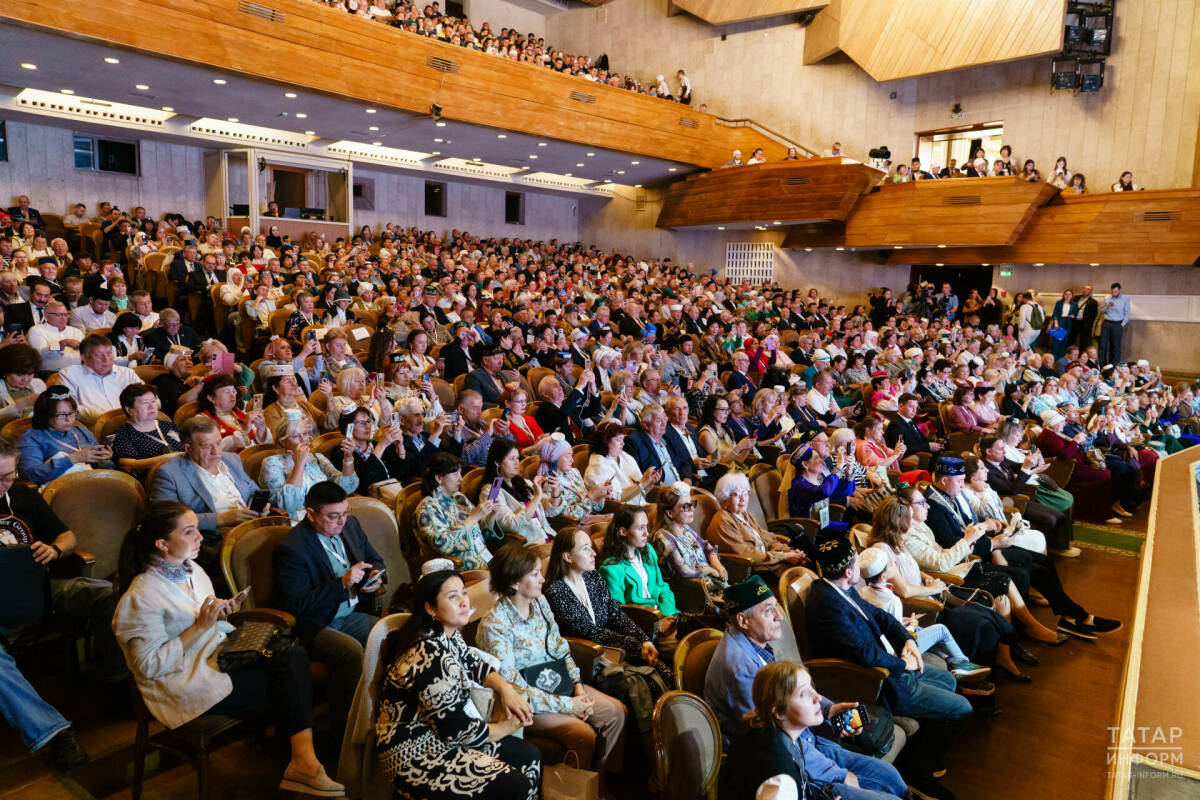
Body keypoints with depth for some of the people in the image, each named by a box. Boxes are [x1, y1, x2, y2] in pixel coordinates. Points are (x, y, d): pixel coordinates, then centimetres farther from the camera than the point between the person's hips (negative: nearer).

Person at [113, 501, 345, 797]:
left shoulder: (191, 570, 9)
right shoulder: (141, 596, -16)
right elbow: (148, 666, -18)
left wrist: (221, 614, -1)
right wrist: (200, 626, -22)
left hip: (217, 655, 8)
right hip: (186, 683, -7)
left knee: (293, 654, -19)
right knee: (289, 683, -16)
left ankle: (304, 760, -22)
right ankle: (302, 762, -2)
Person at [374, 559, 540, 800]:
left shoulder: (448, 634, 1)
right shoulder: (433, 658, -28)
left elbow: (473, 664, 16)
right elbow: (455, 731, -24)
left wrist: (505, 687, -4)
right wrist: (505, 728, -7)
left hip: (440, 734, 10)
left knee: (530, 757, 6)